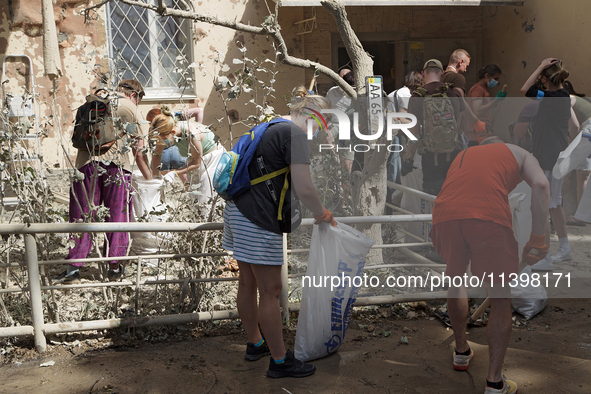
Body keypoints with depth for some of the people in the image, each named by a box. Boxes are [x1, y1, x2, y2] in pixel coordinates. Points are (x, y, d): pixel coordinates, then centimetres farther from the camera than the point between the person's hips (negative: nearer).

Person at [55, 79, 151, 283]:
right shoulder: (130, 108, 10)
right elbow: (139, 153, 8)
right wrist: (149, 180, 17)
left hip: (86, 162, 3)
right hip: (116, 163, -3)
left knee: (81, 215, 7)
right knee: (117, 216, 7)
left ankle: (74, 267, 5)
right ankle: (114, 266, 12)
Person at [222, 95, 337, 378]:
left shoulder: (273, 129, 18)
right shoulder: (294, 134, -13)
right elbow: (304, 189, -20)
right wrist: (324, 216, -3)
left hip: (237, 208, 11)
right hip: (258, 219, -10)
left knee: (247, 283, 20)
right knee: (270, 291, 0)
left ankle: (255, 344, 36)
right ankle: (280, 360, 12)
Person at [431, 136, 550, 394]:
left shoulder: (463, 155, 40)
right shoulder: (518, 153, 29)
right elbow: (541, 185, 7)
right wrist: (537, 238, 7)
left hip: (445, 214, 4)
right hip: (488, 215, -3)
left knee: (456, 279, 29)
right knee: (501, 295, 12)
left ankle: (461, 352, 45)